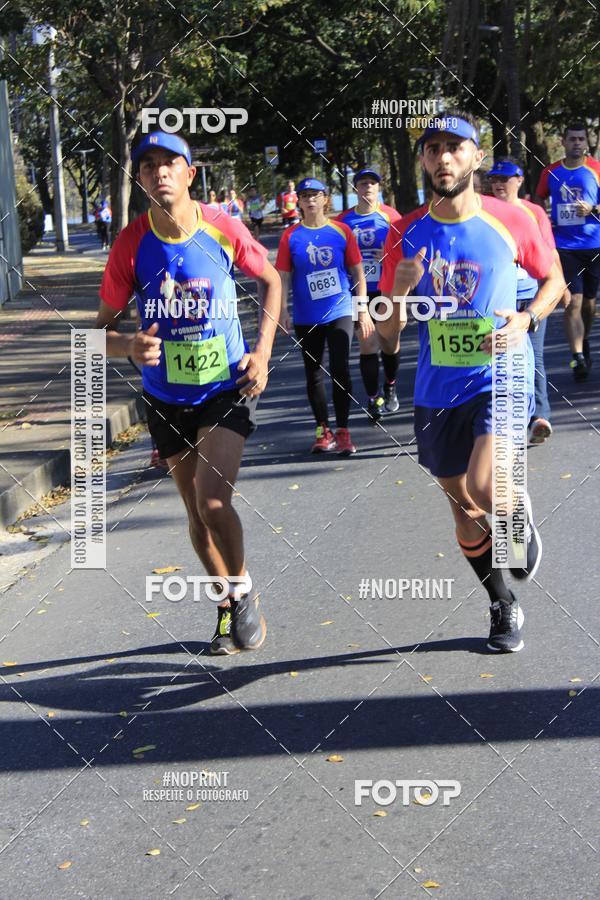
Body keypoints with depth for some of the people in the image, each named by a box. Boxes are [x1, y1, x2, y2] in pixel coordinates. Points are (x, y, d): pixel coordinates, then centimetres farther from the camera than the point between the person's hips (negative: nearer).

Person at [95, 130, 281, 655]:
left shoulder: (224, 230, -11)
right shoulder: (131, 244, -11)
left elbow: (271, 280, 7)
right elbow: (104, 325, -3)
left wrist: (263, 351, -4)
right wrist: (129, 346, -26)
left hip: (228, 387, -2)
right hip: (167, 399, 2)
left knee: (212, 500, -18)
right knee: (197, 510, 13)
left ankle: (243, 588, 10)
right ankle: (230, 607, 34)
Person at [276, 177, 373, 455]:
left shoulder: (341, 231, 1)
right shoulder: (291, 236, 1)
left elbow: (357, 272, 4)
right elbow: (283, 276, 2)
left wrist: (364, 311, 1)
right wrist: (283, 310, -9)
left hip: (340, 312, -1)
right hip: (306, 318, 1)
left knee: (340, 369, -9)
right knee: (314, 374, 9)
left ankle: (342, 431, 1)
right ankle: (323, 430, 21)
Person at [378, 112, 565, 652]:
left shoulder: (509, 221, -5)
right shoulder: (406, 234, 0)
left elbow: (553, 277, 11)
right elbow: (387, 332, 3)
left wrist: (528, 319, -9)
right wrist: (400, 290, -18)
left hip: (500, 379, -3)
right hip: (438, 391, 3)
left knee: (487, 490, -26)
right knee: (466, 514, 13)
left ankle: (521, 518, 12)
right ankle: (504, 607, 37)